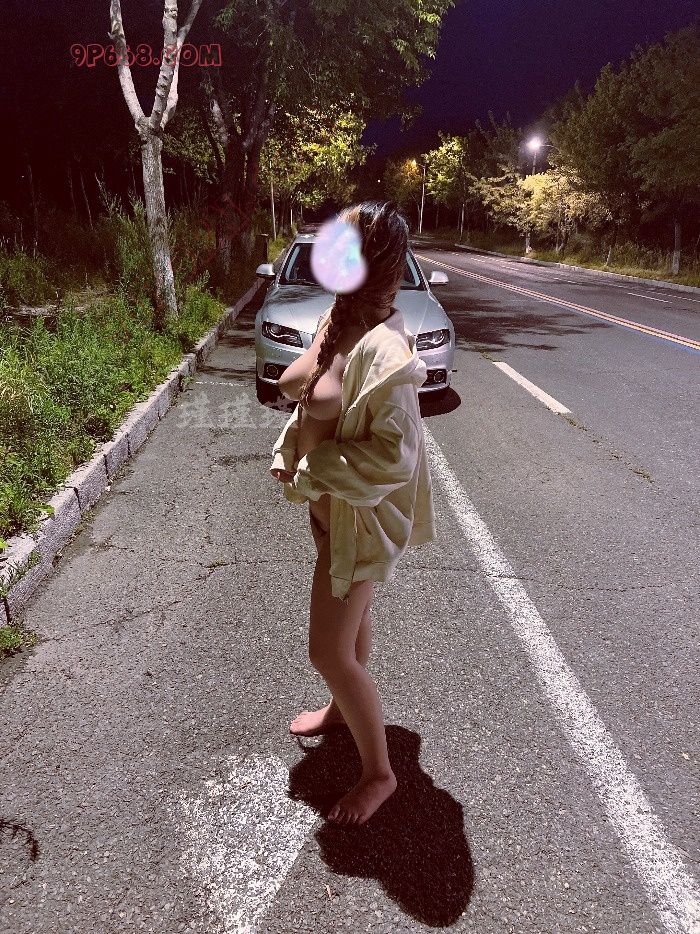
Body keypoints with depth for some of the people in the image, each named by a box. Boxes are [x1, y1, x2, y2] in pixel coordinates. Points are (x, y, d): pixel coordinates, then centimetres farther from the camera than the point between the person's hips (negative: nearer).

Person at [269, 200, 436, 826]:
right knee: (350, 619, 27)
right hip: (331, 502, 9)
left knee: (329, 652, 1)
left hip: (361, 513, -9)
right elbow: (297, 386, 12)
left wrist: (311, 475, -19)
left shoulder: (382, 348, -28)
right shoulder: (341, 317, 0)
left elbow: (394, 455, -29)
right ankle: (346, 709, 53)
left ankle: (379, 772, 26)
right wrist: (288, 455, -3)